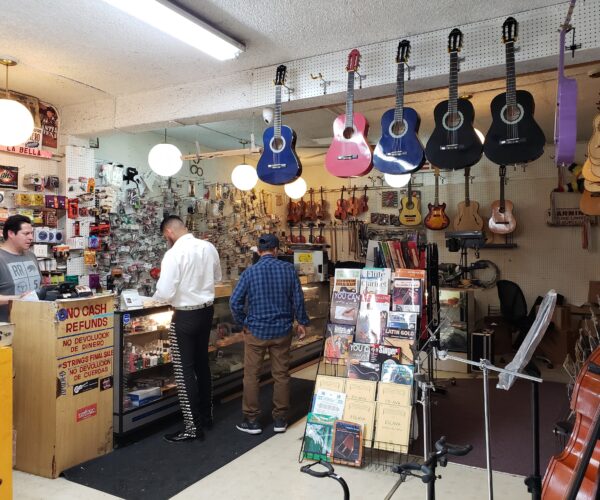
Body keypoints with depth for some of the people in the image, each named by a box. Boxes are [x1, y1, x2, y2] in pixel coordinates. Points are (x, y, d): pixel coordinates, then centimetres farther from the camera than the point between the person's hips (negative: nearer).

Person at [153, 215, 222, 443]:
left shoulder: (174, 254, -20)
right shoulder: (208, 247, 0)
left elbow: (165, 292, -22)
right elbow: (217, 276, 15)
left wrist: (155, 296, 0)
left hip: (185, 315, -7)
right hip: (206, 310, 7)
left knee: (184, 370, 4)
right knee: (202, 363, 20)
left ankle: (192, 427, 12)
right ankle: (206, 415, 34)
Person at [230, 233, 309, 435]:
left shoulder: (250, 272, -8)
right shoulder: (288, 269, -5)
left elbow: (235, 301, -11)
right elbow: (298, 299, -2)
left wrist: (243, 322, 4)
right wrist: (301, 322, 11)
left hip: (256, 331, -1)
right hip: (282, 330, 2)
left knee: (251, 376, 10)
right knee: (281, 375, 12)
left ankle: (251, 421, 17)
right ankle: (280, 419, 20)